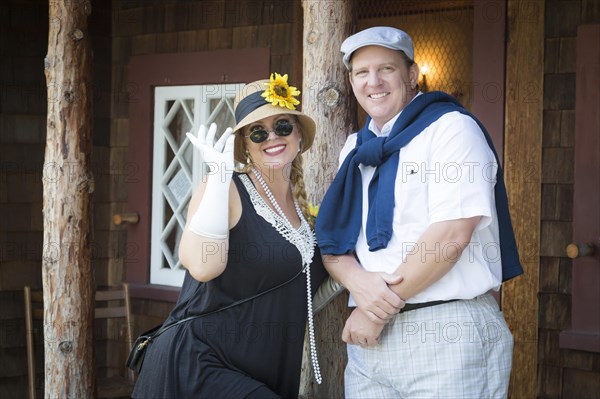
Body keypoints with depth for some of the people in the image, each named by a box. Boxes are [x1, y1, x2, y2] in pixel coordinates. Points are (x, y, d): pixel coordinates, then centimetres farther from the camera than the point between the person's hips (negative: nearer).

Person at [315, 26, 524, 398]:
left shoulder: (451, 127, -6)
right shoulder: (356, 148, 15)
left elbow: (452, 234, -16)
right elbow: (333, 239, 11)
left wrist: (380, 309, -13)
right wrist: (355, 279, -12)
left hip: (446, 331, -6)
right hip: (370, 334, 6)